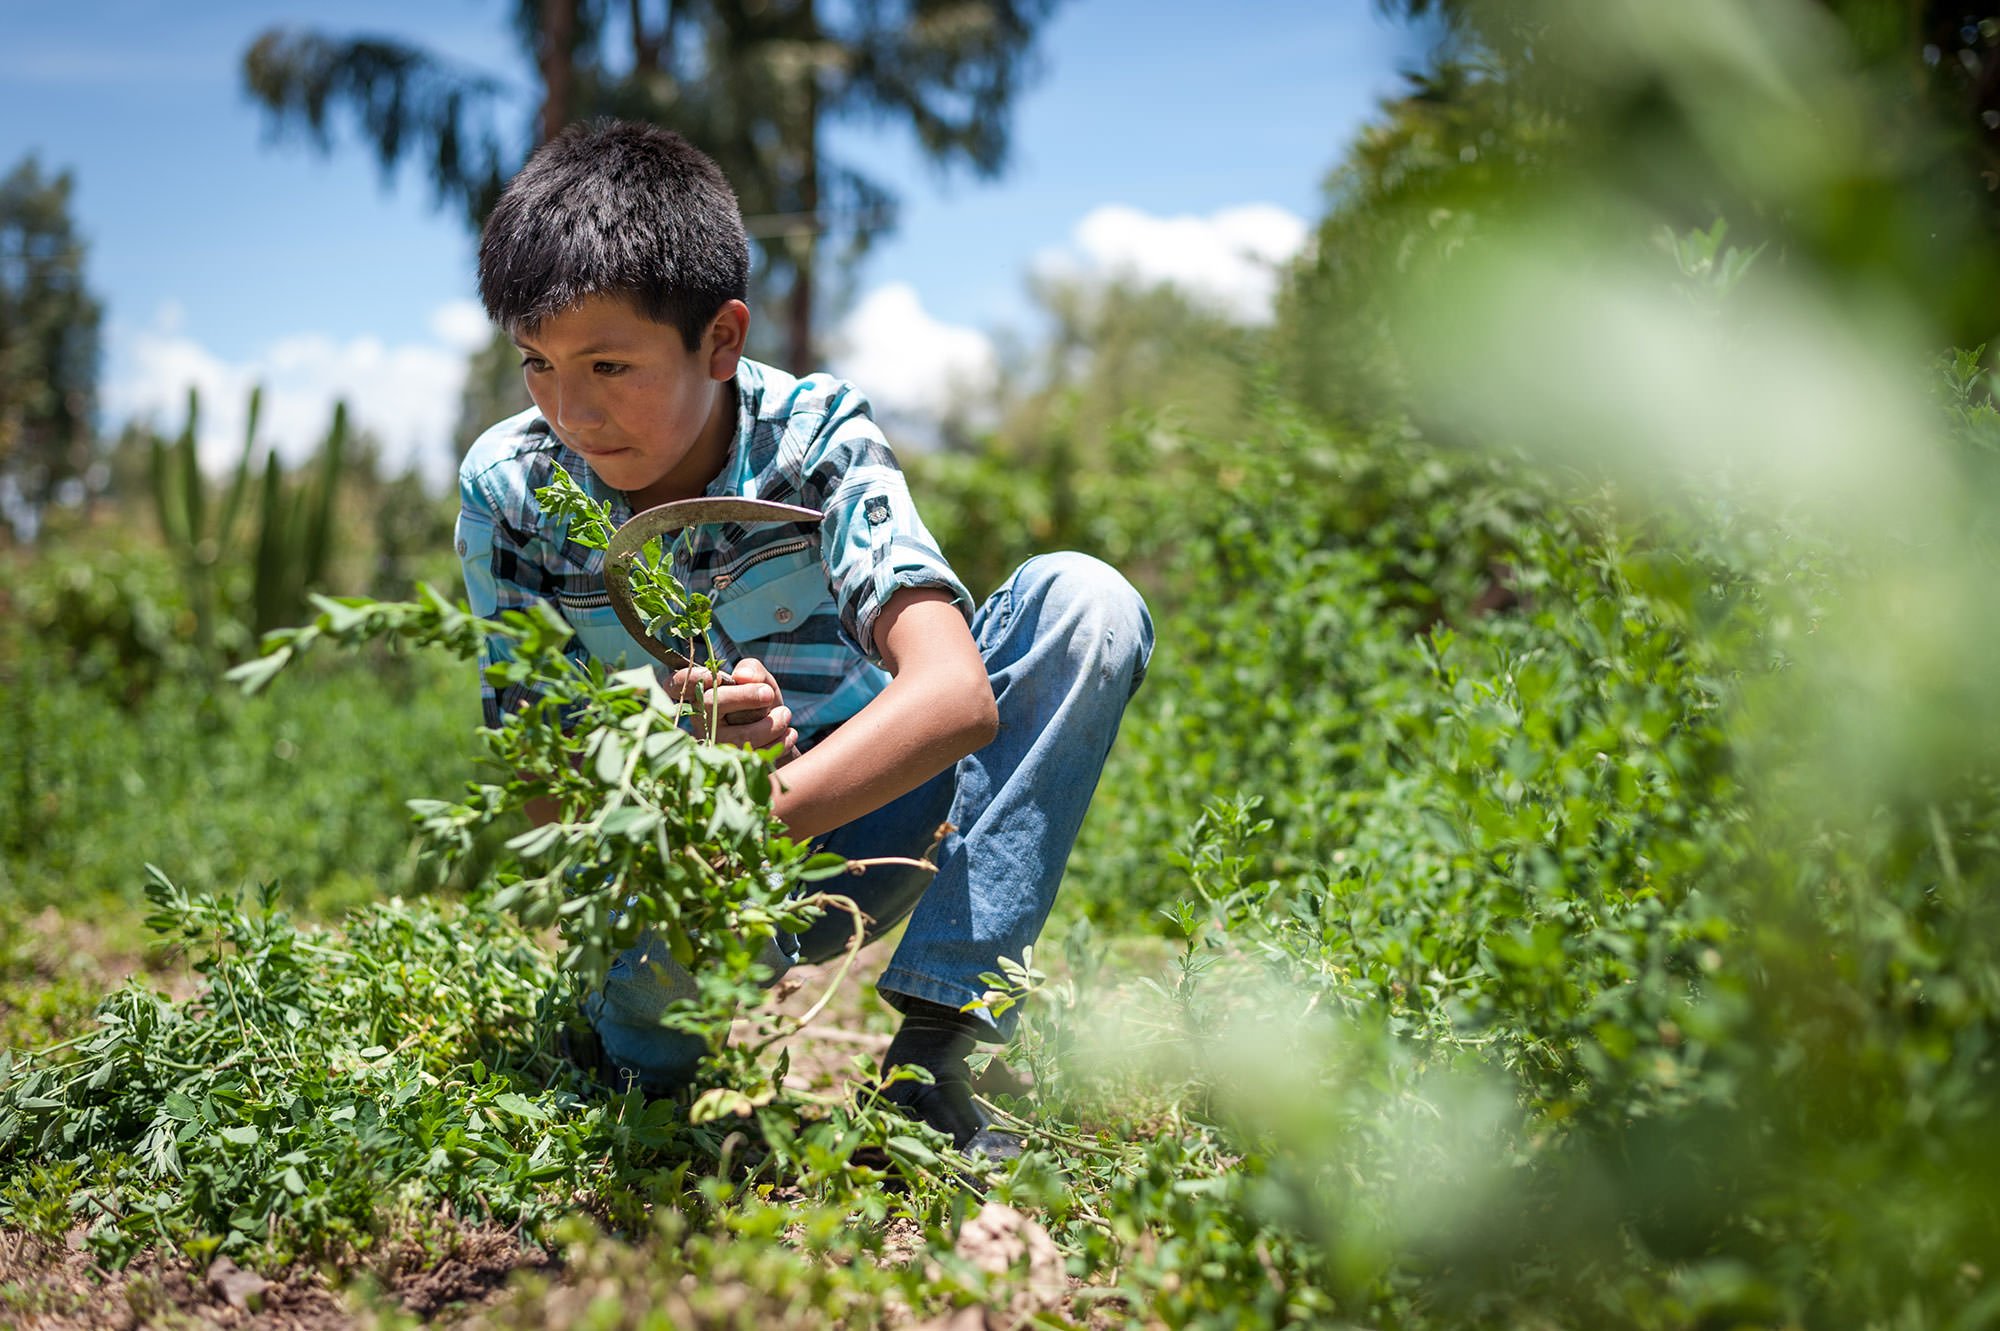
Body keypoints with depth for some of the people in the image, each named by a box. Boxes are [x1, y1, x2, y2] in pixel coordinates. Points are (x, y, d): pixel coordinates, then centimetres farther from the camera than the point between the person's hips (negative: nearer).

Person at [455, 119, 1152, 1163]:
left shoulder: (814, 435, -19)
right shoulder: (506, 488, -14)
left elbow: (955, 696, -34)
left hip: (859, 804, 1)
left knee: (1084, 603, -24)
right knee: (651, 1028, -38)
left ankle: (927, 1048, -27)